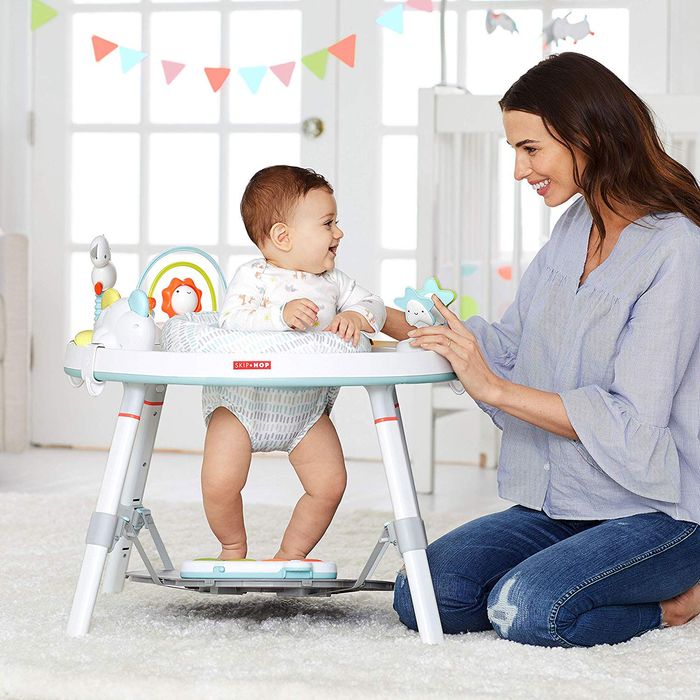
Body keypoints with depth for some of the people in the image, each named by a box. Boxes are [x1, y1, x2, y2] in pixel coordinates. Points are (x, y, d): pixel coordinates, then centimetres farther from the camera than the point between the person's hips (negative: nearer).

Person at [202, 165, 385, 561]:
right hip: (242, 402, -5)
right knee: (220, 484, -15)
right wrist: (281, 314, -39)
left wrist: (357, 317, -19)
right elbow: (231, 322, -26)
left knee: (330, 483, -3)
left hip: (307, 408, 5)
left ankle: (292, 553, 21)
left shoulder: (333, 281, 3)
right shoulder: (254, 277, -14)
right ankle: (233, 547, 16)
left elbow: (373, 305, 3)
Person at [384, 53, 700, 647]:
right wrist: (401, 325, 4)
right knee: (422, 597, -10)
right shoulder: (575, 227, 9)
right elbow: (510, 346, 15)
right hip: (561, 507, 8)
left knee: (526, 610, -29)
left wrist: (494, 387, -22)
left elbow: (633, 424, -22)